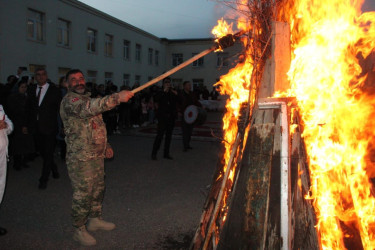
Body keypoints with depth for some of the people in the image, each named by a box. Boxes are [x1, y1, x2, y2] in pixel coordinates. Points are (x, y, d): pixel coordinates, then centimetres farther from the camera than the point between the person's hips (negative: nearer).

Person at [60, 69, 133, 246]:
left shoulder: (87, 98, 17)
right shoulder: (69, 101, -14)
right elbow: (89, 107, -36)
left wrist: (105, 145, 18)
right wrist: (118, 97, -39)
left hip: (97, 155, 9)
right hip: (80, 158, -9)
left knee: (98, 189, 19)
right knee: (83, 193, 0)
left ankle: (95, 220, 36)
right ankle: (79, 230, 17)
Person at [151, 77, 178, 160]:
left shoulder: (173, 93, 11)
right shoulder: (160, 93, 1)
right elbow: (156, 99, -19)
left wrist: (176, 95, -9)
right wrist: (164, 91, -21)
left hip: (171, 117, 4)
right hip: (162, 117, -4)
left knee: (169, 135, 9)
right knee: (160, 135, -9)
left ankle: (166, 153, 17)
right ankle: (154, 153, -2)